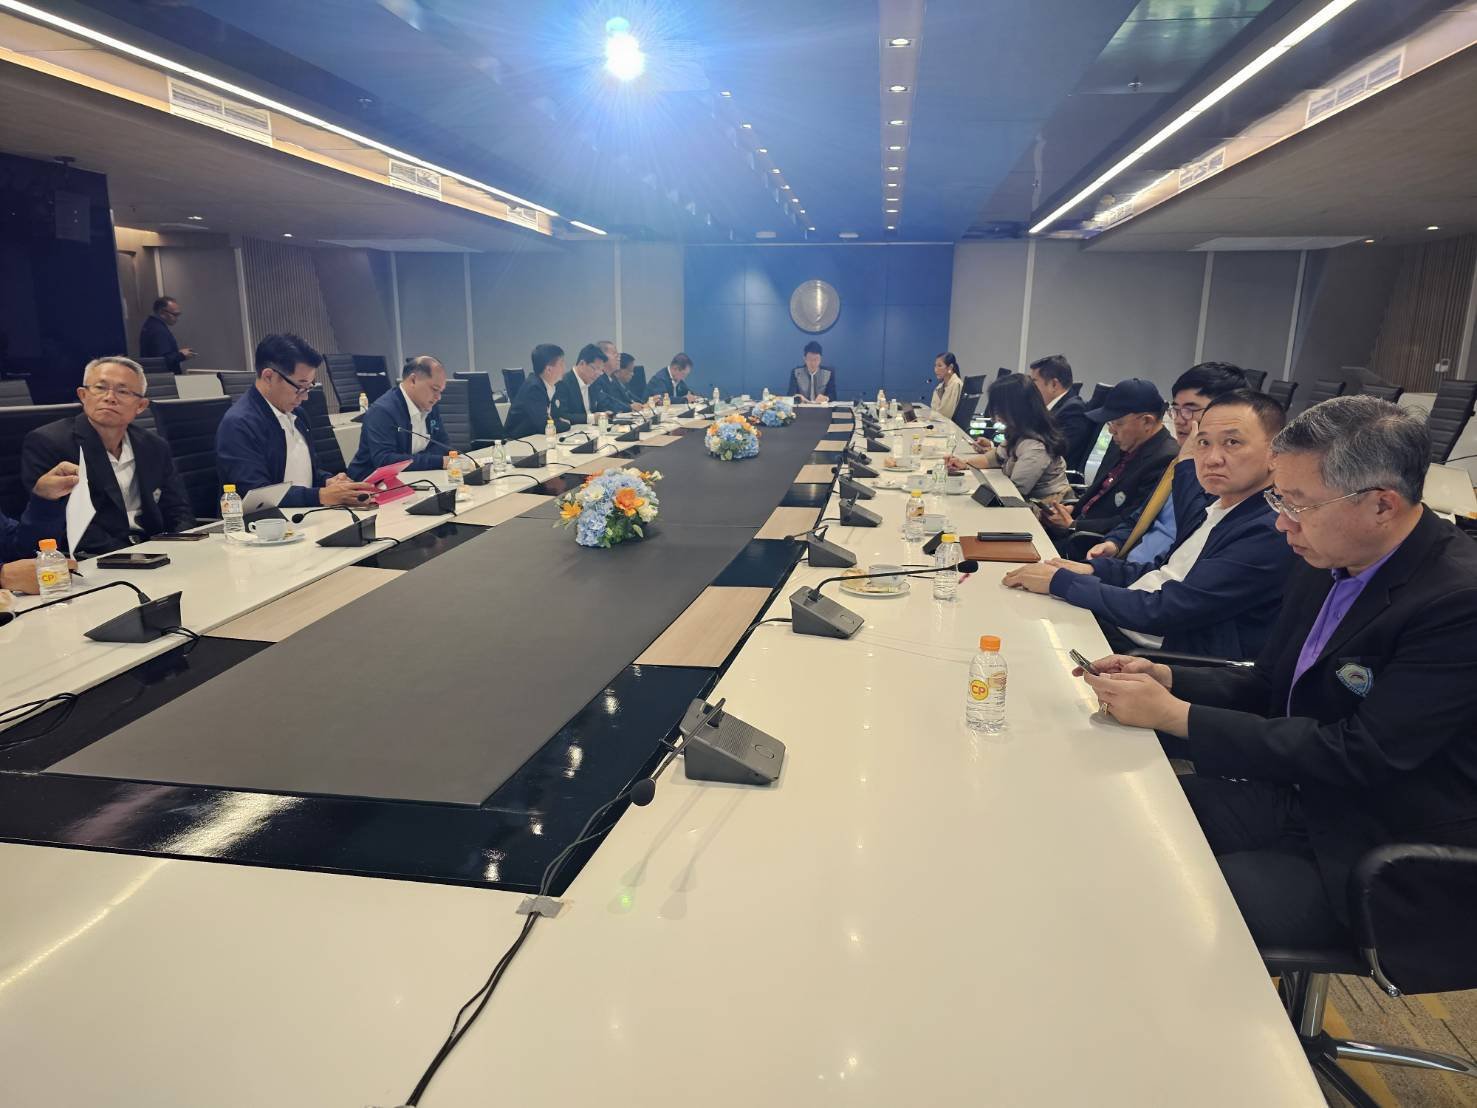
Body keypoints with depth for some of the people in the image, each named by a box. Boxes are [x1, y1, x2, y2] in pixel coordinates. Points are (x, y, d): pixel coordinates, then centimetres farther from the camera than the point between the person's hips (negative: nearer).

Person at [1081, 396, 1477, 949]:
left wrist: (1174, 714, -24)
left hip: (1377, 855, -7)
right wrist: (1165, 678, -7)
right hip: (1292, 797, 7)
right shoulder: (1322, 562, 2)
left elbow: (1362, 755, -26)